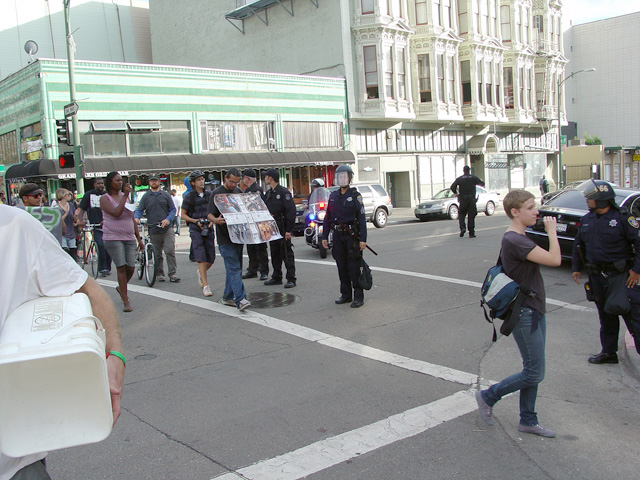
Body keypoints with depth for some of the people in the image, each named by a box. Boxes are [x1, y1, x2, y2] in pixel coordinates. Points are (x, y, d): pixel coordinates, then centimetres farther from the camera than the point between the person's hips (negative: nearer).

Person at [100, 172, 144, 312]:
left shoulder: (125, 196, 14)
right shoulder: (105, 198, -2)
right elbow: (116, 213, -21)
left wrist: (139, 239, 16)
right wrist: (125, 196, -16)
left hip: (129, 238, 5)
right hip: (113, 237, -5)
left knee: (131, 268, -1)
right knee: (121, 268, -8)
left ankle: (121, 288, 30)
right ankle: (126, 301, -2)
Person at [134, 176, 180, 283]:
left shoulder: (165, 195, 10)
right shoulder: (146, 197, 10)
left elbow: (173, 209, 9)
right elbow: (139, 210, 7)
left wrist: (168, 219, -8)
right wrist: (136, 218, -15)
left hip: (167, 229, -1)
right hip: (153, 229, 1)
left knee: (170, 250, -11)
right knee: (157, 254, 6)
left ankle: (172, 274, -6)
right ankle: (159, 274, 18)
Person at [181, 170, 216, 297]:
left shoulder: (209, 195, 10)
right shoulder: (189, 197, 0)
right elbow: (183, 215, 4)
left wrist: (212, 220, -4)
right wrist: (196, 221, -10)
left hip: (208, 229, 4)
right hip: (195, 229, -4)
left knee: (211, 259, 4)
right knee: (201, 258, -11)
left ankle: (200, 272, 36)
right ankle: (205, 286, -9)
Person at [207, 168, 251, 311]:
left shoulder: (239, 192, 15)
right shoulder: (217, 193, -4)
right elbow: (209, 214, -9)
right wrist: (216, 220, -29)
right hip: (225, 237, -7)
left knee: (233, 268, 11)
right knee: (234, 268, -13)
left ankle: (227, 297, 21)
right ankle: (240, 299, -18)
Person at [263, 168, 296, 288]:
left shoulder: (284, 192, -10)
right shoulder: (268, 193, 15)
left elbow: (291, 211, -15)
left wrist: (288, 230, -18)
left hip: (282, 228, -8)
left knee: (287, 254, -4)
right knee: (274, 254, 13)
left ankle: (291, 279, -1)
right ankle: (276, 277, 22)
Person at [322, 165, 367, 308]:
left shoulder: (355, 195, -4)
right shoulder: (333, 196, 12)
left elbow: (362, 218, -9)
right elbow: (327, 217, 15)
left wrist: (363, 239, -16)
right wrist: (324, 236, 9)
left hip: (352, 235, -5)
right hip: (338, 236, 5)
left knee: (354, 267, -5)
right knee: (341, 267, 9)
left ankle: (358, 297, 3)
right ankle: (346, 295, 21)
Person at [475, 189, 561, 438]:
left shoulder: (520, 239, 11)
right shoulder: (515, 241, -23)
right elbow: (555, 259, -26)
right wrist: (551, 231, -14)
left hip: (534, 311, 10)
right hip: (524, 314, -10)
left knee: (533, 371, 15)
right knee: (534, 374, -2)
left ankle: (528, 421, 26)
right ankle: (488, 397, 14)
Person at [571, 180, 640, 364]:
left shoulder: (622, 218, -10)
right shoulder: (586, 220, 9)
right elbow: (578, 245, 20)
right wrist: (576, 268, 17)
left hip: (622, 275, -6)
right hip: (597, 276, 6)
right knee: (606, 317, 16)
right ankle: (609, 352, 27)